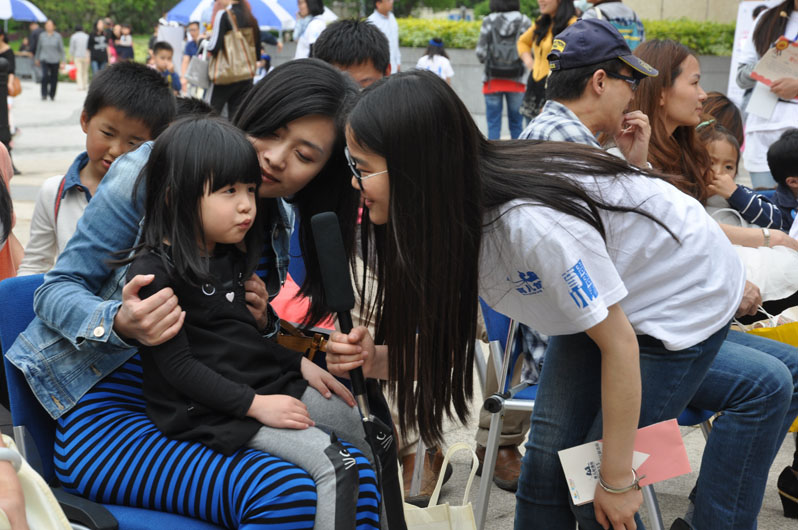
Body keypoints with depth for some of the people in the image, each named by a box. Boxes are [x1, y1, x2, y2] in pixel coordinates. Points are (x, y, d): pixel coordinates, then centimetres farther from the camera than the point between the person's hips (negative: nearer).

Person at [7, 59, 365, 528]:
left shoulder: (283, 223, 9)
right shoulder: (152, 171, -8)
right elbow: (57, 290, -5)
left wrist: (262, 323, -6)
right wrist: (121, 324, -28)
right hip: (107, 415, -5)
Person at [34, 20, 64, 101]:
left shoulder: (58, 36, 1)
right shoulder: (42, 36, 5)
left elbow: (61, 49, 3)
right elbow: (38, 48, 16)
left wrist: (62, 62, -1)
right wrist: (37, 59, 21)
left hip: (55, 60, 0)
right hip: (45, 60, 0)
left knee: (54, 78, 3)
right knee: (45, 76, -18)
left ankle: (52, 94, 23)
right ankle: (44, 95, -9)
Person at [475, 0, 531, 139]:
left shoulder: (488, 22, -3)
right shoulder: (524, 22, -2)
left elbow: (480, 53, -6)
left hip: (492, 81, 0)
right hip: (516, 81, 1)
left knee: (493, 124, 4)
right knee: (516, 124, 10)